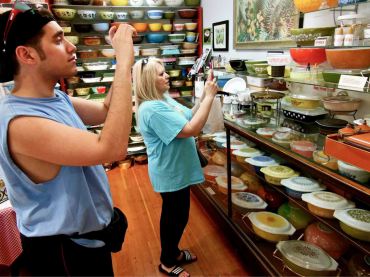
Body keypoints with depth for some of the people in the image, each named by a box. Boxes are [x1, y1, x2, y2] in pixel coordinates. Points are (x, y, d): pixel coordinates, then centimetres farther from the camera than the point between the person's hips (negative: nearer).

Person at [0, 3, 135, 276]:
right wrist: (125, 62, -33)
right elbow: (113, 149, -38)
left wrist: (123, 58, -5)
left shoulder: (56, 99, -3)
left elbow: (106, 110, 7)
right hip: (63, 249, -8)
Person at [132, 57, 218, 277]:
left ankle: (173, 252, 45)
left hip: (178, 169, 10)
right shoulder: (152, 109, -27)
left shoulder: (165, 98, 5)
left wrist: (205, 96, -4)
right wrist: (209, 97, -26)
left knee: (178, 215, 23)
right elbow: (191, 129, -31)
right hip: (170, 173, -10)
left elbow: (190, 116, 10)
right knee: (174, 217, 9)